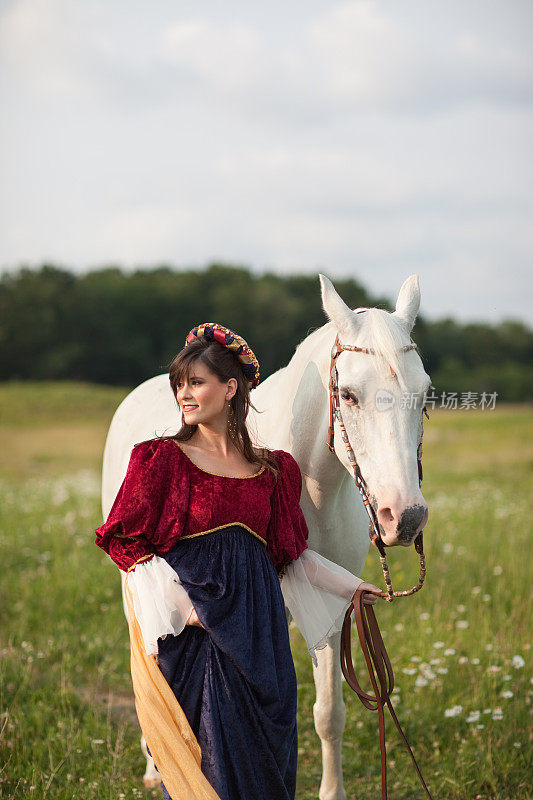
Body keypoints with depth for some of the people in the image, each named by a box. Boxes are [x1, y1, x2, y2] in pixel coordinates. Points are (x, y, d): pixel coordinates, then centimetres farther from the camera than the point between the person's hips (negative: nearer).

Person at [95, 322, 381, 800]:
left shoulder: (271, 470, 7)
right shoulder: (162, 459, -3)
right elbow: (127, 543, -4)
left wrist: (347, 586, 15)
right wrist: (176, 601, -15)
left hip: (257, 627, 3)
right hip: (191, 633, -3)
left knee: (263, 750, 7)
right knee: (203, 748, 0)